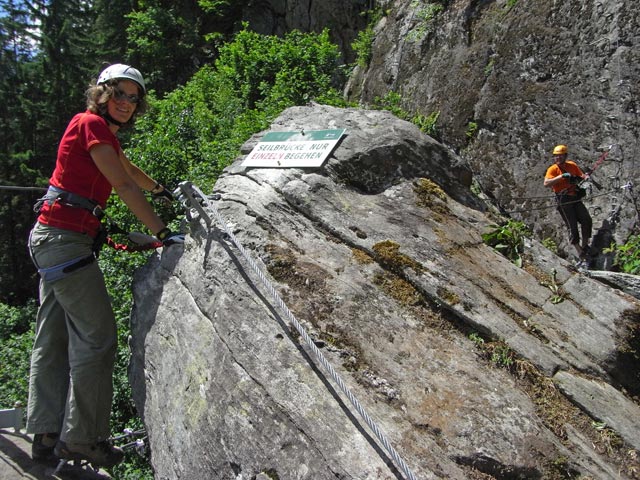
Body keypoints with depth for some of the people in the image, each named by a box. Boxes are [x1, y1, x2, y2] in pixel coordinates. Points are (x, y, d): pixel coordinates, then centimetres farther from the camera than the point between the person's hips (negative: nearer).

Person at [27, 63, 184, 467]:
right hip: (65, 237, -10)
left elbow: (132, 170, 38)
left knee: (53, 339, 10)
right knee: (96, 337, -7)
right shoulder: (91, 123, -8)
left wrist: (162, 190, 54)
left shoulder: (105, 133, 20)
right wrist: (162, 232, -16)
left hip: (51, 238, 10)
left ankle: (47, 435, 19)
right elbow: (124, 185, -15)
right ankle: (82, 439, 2)